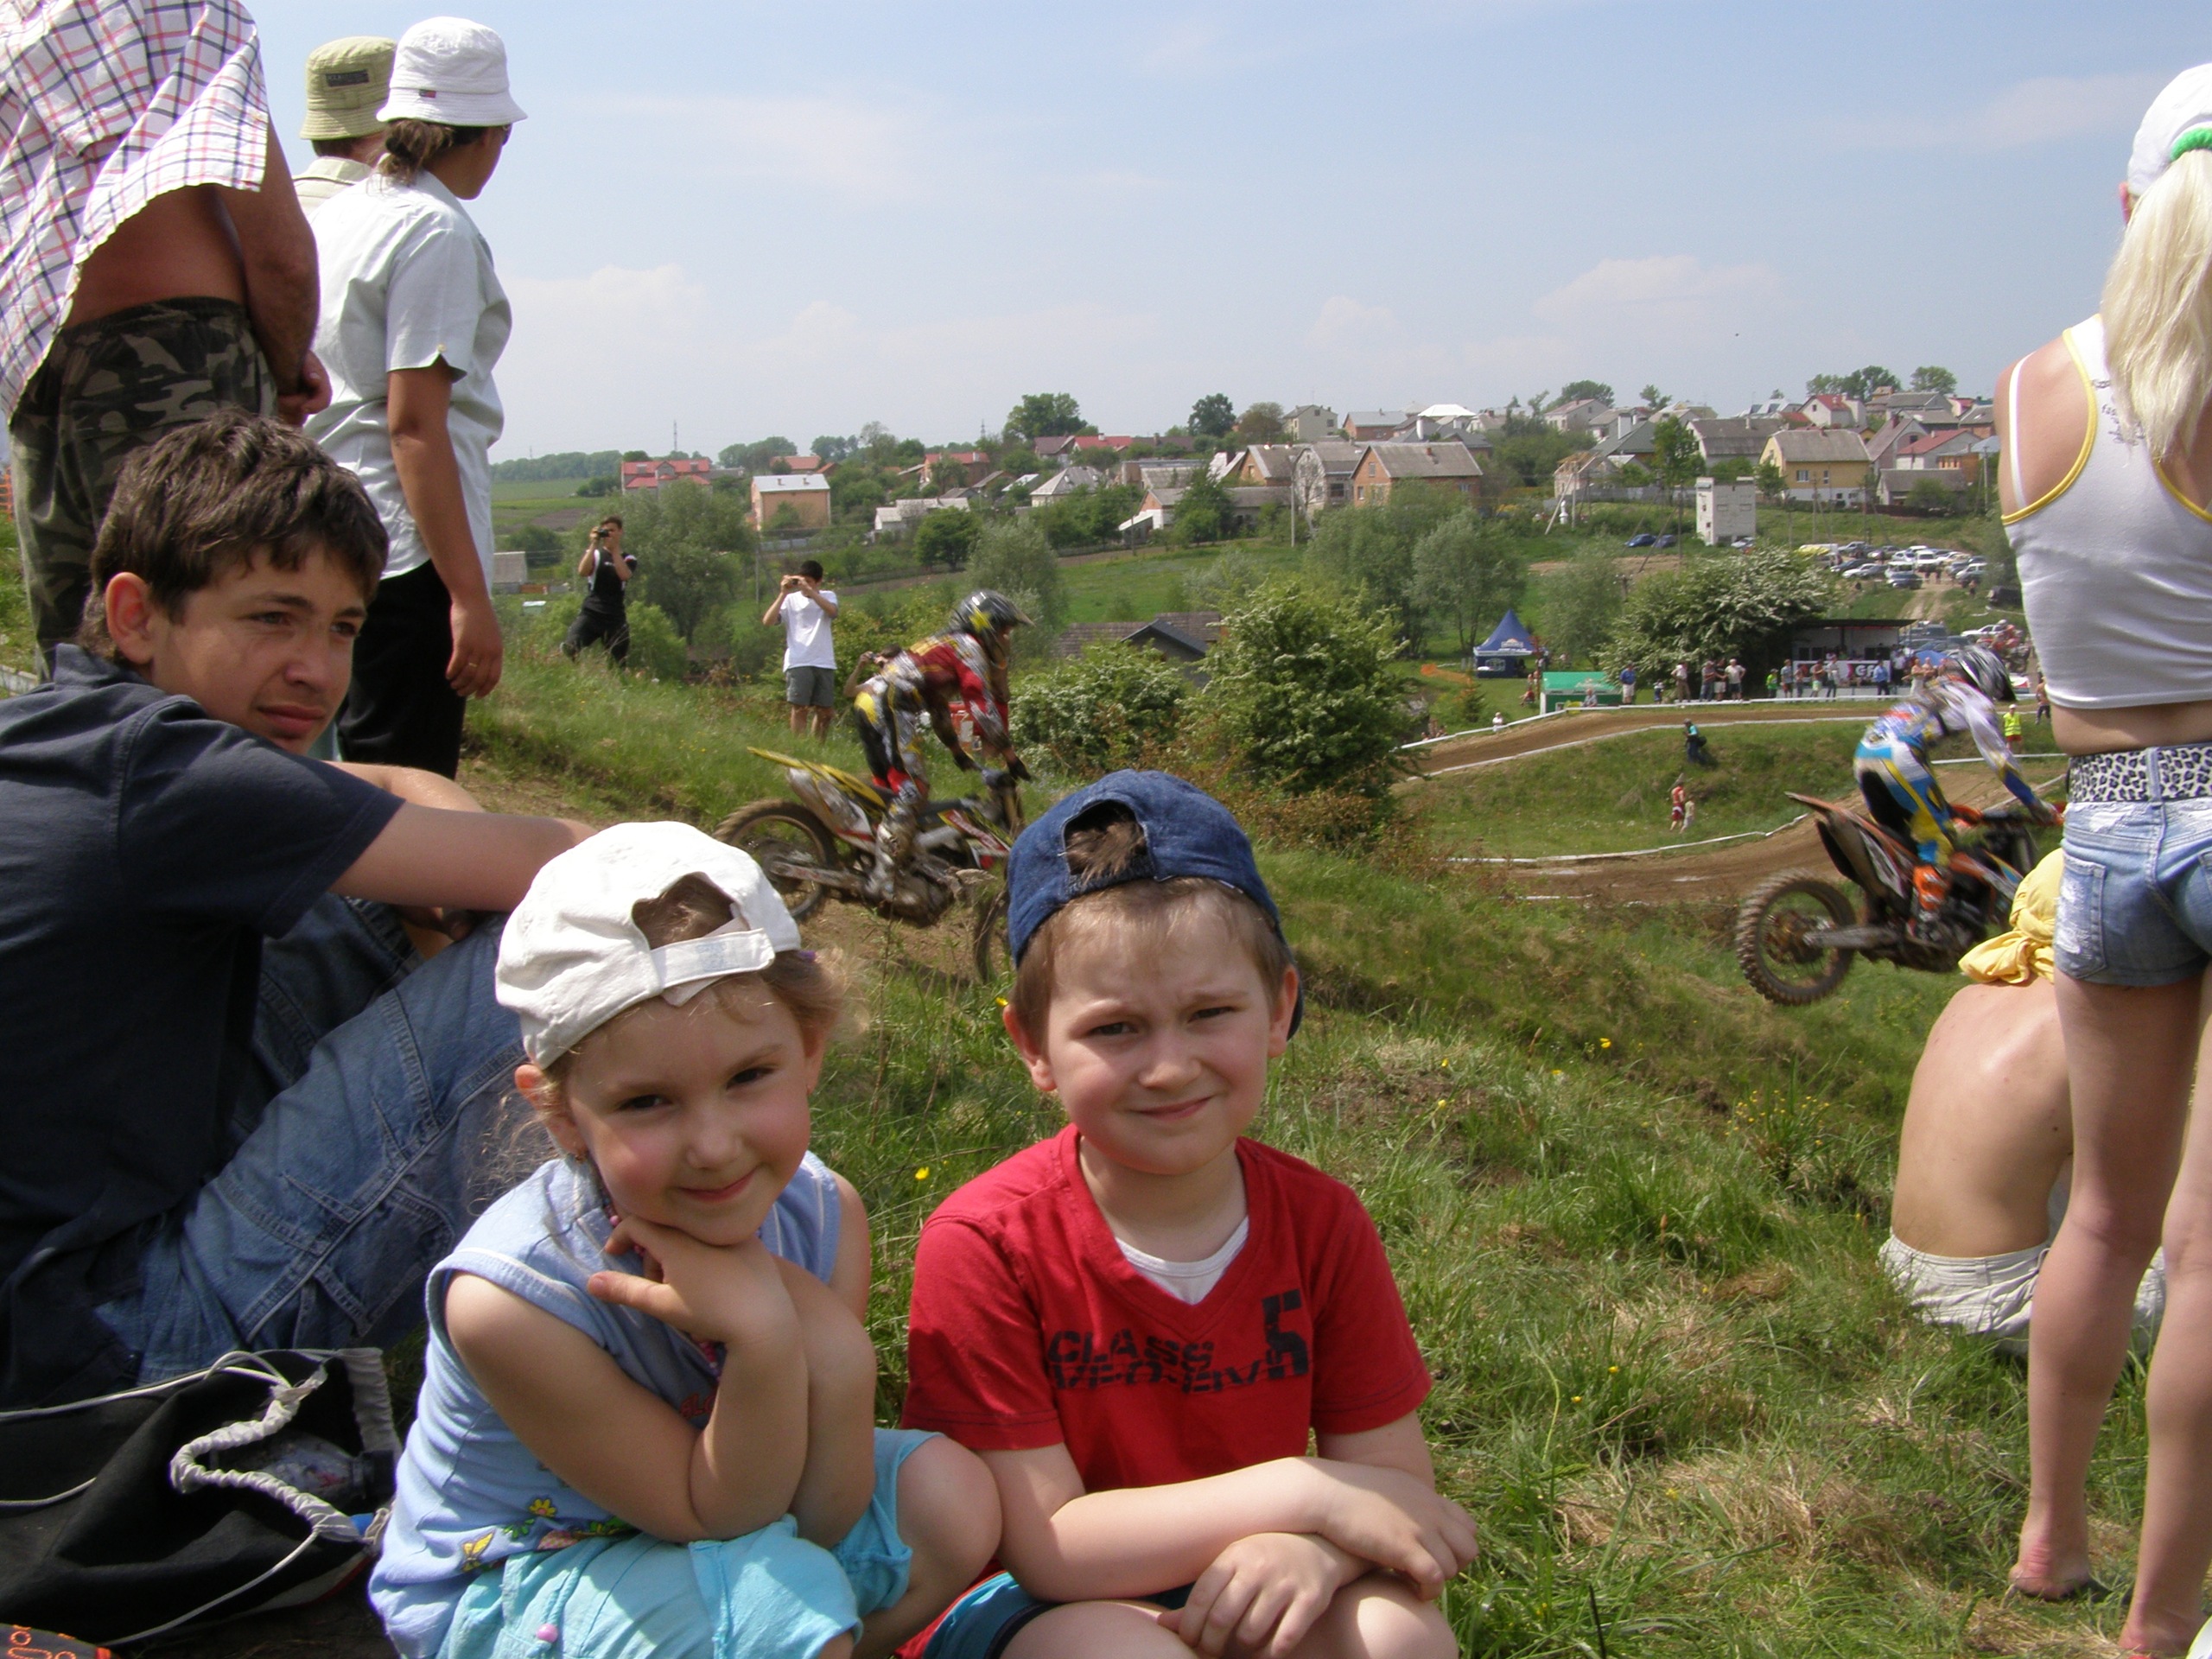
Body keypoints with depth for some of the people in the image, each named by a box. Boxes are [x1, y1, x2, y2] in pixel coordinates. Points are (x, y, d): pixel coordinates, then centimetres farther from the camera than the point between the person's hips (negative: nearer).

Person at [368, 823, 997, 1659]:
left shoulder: (825, 1214, -19)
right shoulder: (510, 1300, -33)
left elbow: (822, 1524, -13)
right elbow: (719, 1521, -22)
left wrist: (840, 1367, -34)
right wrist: (763, 1343, -41)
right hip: (504, 1588, -5)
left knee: (951, 1501, -13)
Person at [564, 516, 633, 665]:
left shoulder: (628, 560, 10)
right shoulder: (594, 554, 10)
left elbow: (624, 575, -14)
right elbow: (582, 571, -11)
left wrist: (615, 549, -10)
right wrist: (594, 545, -11)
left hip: (616, 619, 1)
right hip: (591, 613, 0)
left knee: (620, 663, 1)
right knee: (569, 648, -24)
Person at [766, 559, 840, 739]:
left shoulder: (827, 596, 10)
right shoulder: (791, 599, 6)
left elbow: (832, 611, -14)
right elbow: (767, 622, -5)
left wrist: (809, 591, -21)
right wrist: (783, 594, -10)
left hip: (824, 662, 2)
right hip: (798, 663, -2)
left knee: (824, 711, 6)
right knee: (800, 708, -8)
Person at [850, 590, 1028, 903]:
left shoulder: (944, 644, 30)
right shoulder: (970, 648, 0)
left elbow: (938, 705, 37)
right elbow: (983, 709, -7)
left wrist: (958, 751, 40)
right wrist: (1011, 757, -2)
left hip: (867, 703, 10)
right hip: (891, 706, -10)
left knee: (889, 789, 18)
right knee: (912, 791, -13)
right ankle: (883, 881, -21)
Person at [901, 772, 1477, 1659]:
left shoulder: (1321, 1221, -8)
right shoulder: (983, 1244, -20)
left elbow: (1396, 1483, -5)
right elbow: (1041, 1546, -20)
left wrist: (1314, 1547, -28)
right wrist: (1301, 1490, -25)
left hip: (1250, 1588, 3)